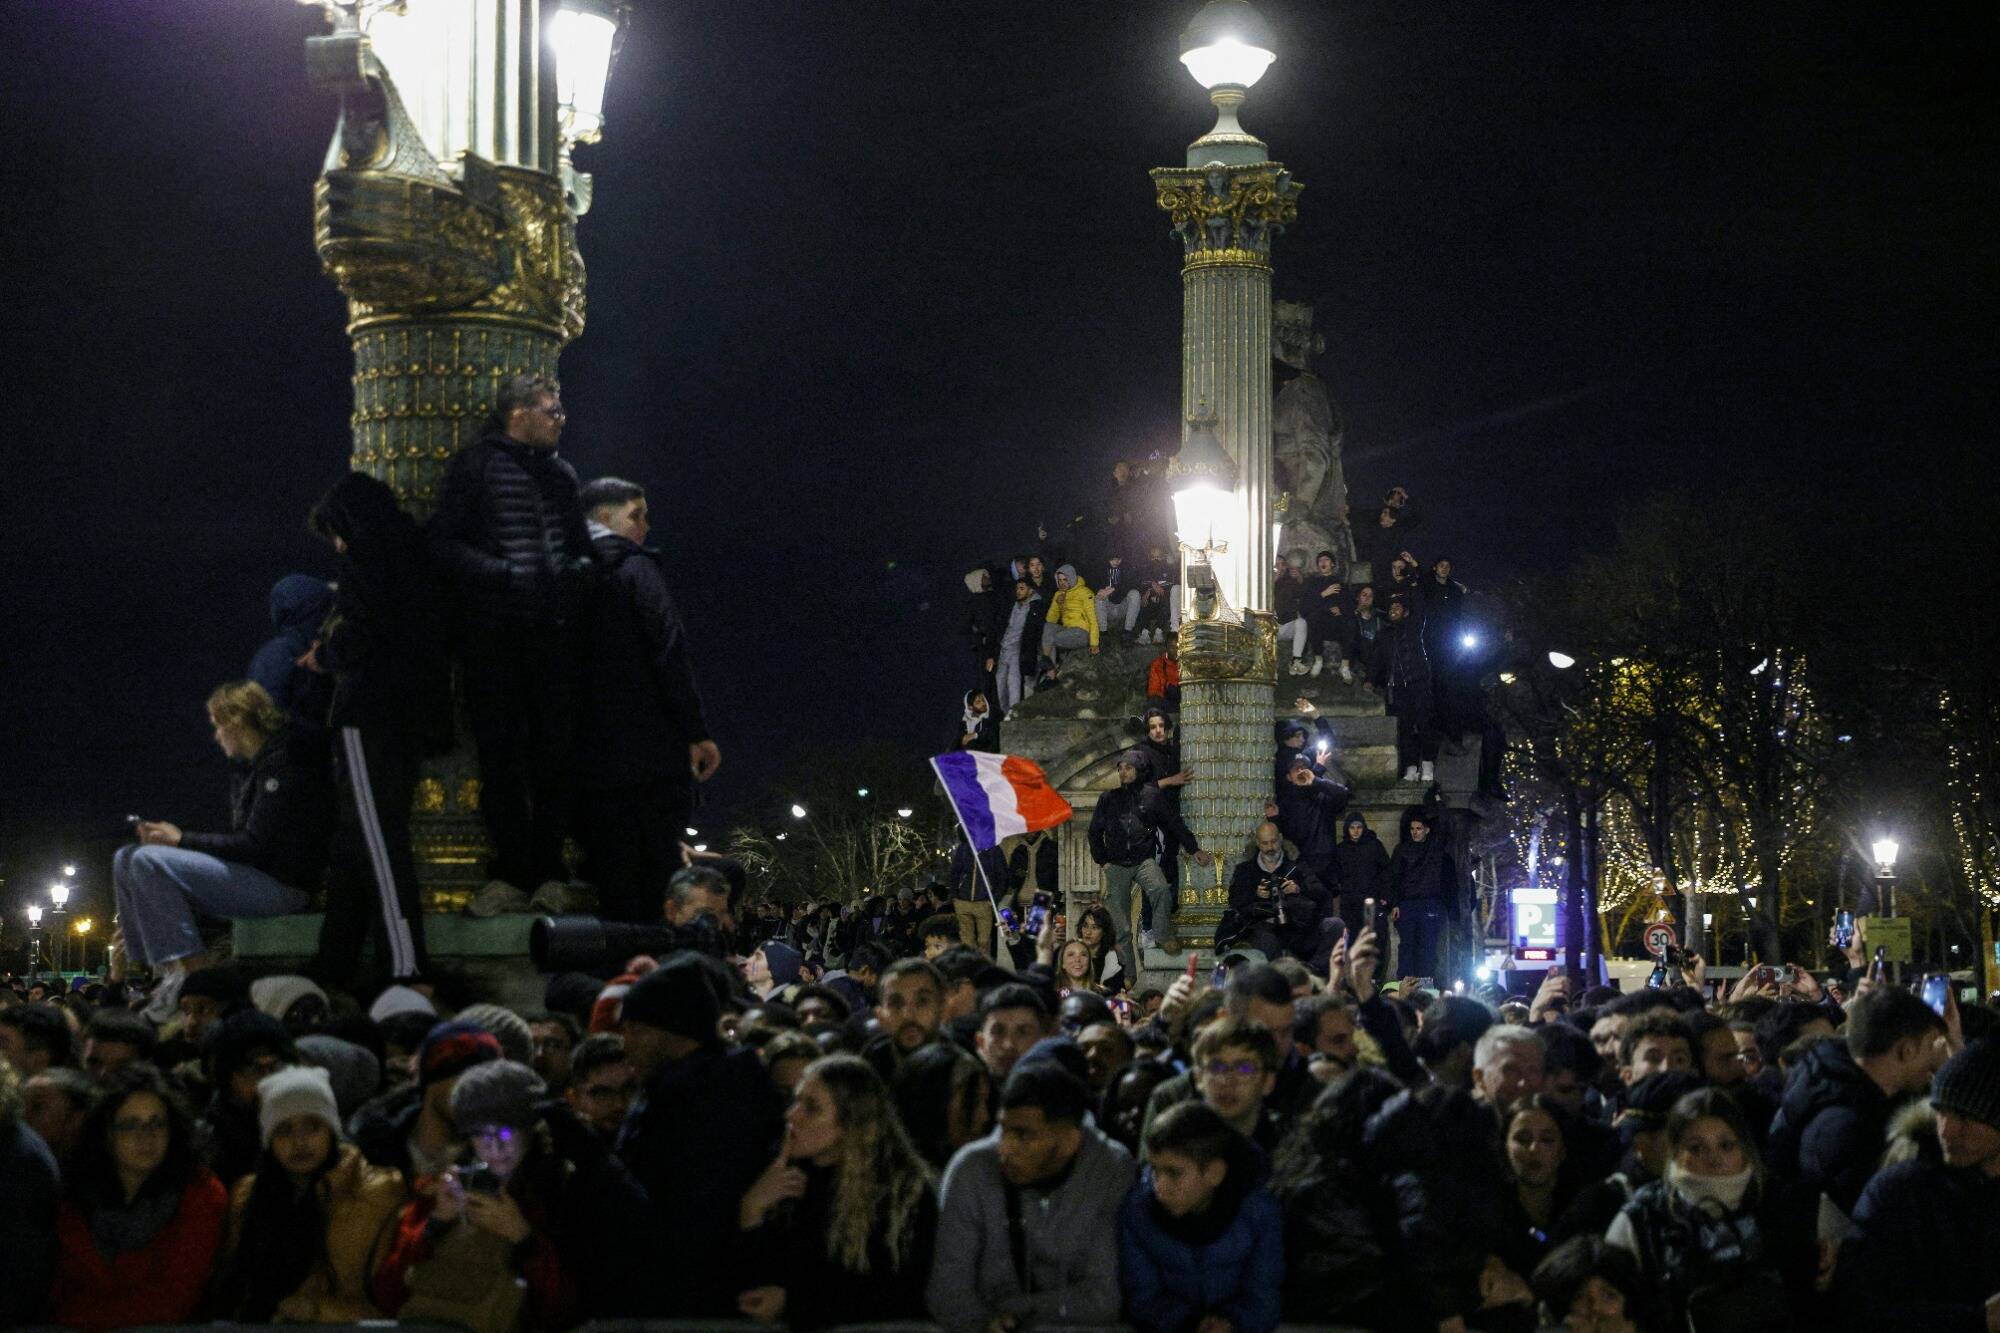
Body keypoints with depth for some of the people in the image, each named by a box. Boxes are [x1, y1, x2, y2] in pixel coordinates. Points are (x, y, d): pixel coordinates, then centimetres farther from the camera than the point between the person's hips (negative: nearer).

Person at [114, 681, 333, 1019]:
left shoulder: (283, 763, -13)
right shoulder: (251, 768, 18)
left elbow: (256, 845, -19)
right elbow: (244, 842, 15)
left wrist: (183, 840, -12)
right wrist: (173, 838, 4)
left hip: (282, 886, -10)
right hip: (251, 876, 10)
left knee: (149, 862, -23)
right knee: (126, 860, 7)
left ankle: (191, 973, -25)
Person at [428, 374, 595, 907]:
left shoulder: (560, 473, 17)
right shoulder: (474, 466, 0)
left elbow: (581, 544, 25)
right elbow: (443, 543, -6)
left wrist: (579, 571, 2)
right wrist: (504, 574, -17)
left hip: (555, 634, 4)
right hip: (493, 637, -4)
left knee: (555, 753, 2)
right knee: (500, 755, -1)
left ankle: (549, 872, 8)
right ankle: (511, 875, 3)